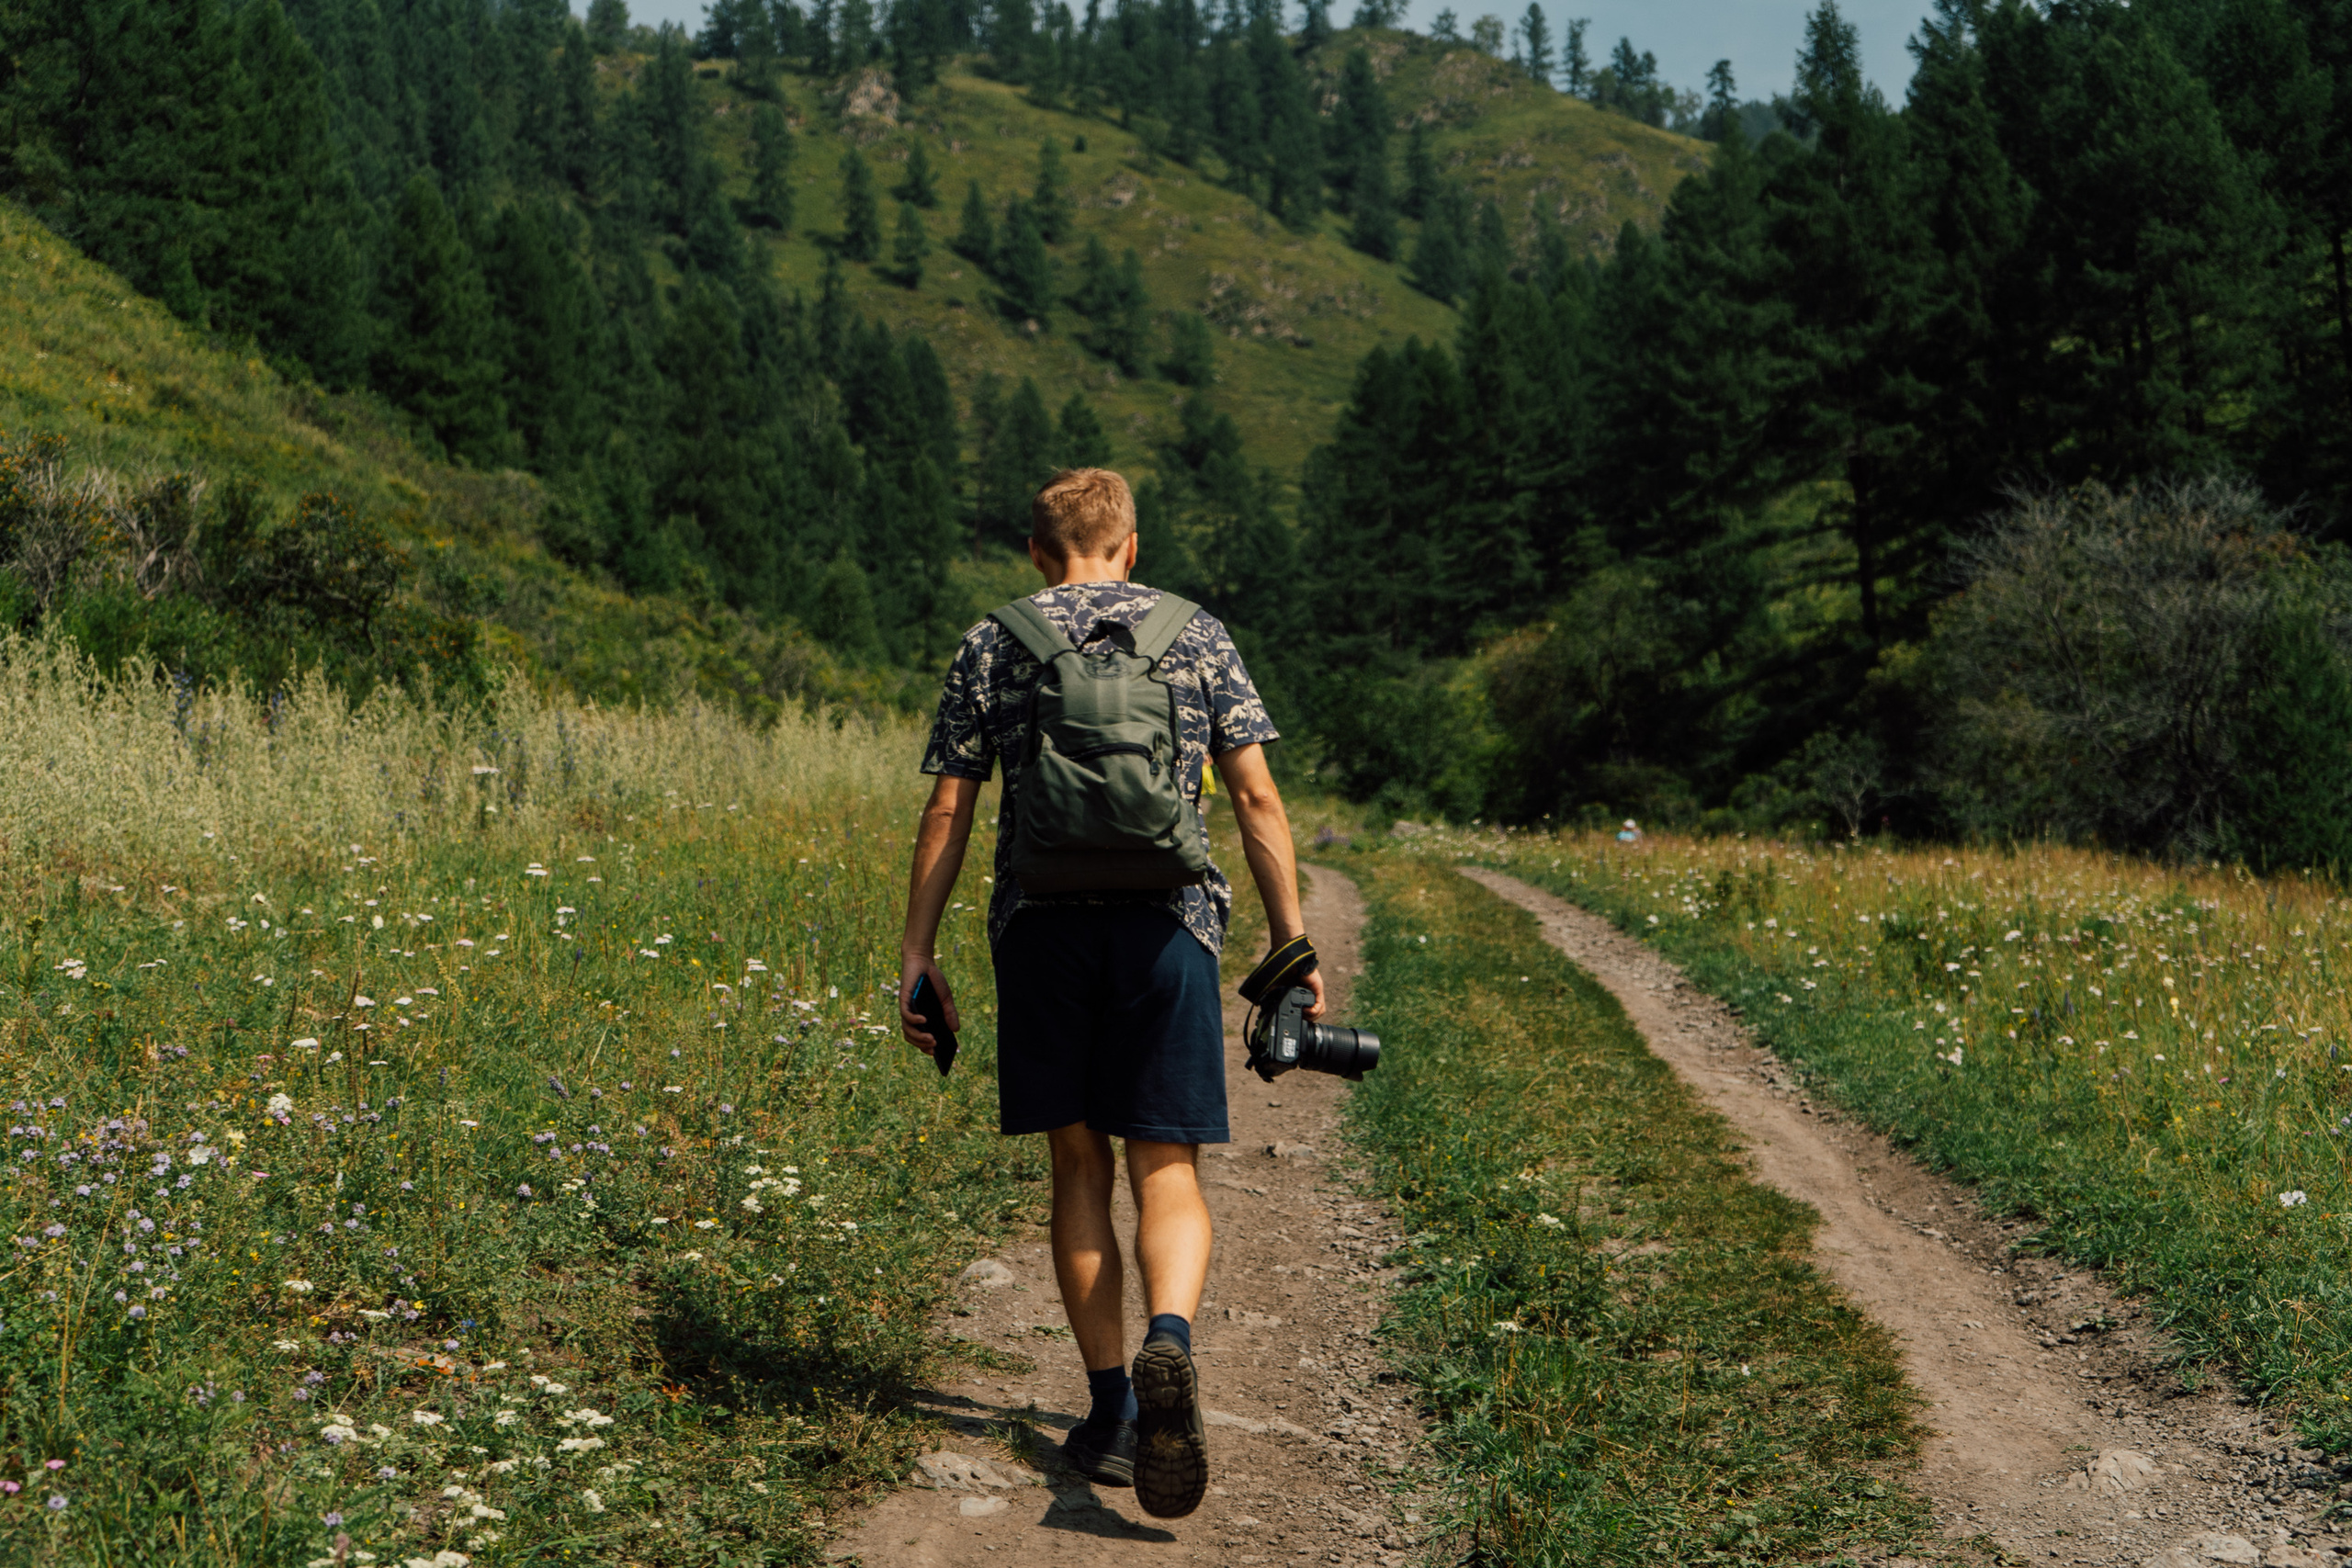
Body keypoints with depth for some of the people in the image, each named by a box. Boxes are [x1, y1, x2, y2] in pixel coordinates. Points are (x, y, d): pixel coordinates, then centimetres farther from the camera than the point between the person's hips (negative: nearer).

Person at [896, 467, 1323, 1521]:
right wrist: (1292, 942, 5)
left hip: (1040, 925, 1)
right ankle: (1168, 1341, -27)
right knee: (1166, 1170, 2)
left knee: (1078, 1167, 10)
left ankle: (1111, 1411, 11)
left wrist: (917, 954, 8)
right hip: (1166, 920, 0)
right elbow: (1257, 800, 2)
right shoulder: (1196, 638, 8)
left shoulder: (991, 647, 8)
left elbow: (946, 813, 4)